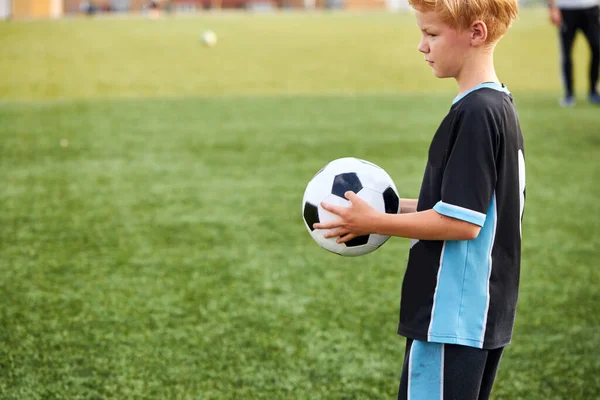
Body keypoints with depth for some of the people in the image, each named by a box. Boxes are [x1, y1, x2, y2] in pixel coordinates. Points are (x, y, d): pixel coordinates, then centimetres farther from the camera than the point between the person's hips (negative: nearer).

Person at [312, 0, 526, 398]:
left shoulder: (475, 114, -19)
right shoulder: (501, 106, 11)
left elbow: (462, 222, -22)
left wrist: (375, 222, -14)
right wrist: (403, 207, 12)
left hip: (453, 317, -10)